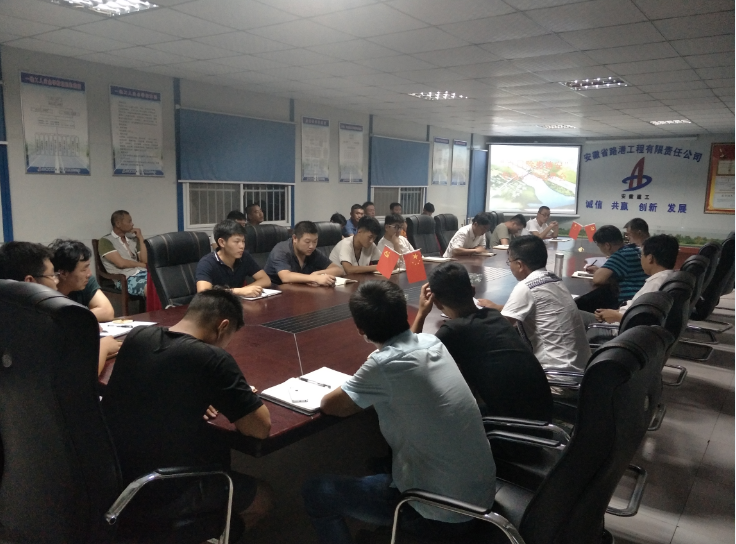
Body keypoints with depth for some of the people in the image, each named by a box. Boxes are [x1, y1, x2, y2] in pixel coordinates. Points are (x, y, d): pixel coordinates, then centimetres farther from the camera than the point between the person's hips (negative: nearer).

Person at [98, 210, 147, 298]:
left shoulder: (131, 240, 21)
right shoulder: (106, 241, 2)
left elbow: (145, 260, 9)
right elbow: (121, 263, -9)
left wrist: (140, 238, 9)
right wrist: (142, 265, 3)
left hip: (142, 273, 7)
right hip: (126, 279, -6)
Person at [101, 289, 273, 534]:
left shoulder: (136, 336, -1)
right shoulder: (213, 359, -21)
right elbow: (261, 428, -15)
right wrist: (236, 399, 3)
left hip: (109, 480, 7)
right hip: (163, 497, -7)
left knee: (216, 450, 29)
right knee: (262, 496, 17)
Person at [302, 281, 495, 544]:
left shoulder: (385, 364, -24)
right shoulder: (431, 342, -3)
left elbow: (330, 405, -11)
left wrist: (359, 385, 5)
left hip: (443, 512, -7)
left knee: (315, 492, 5)